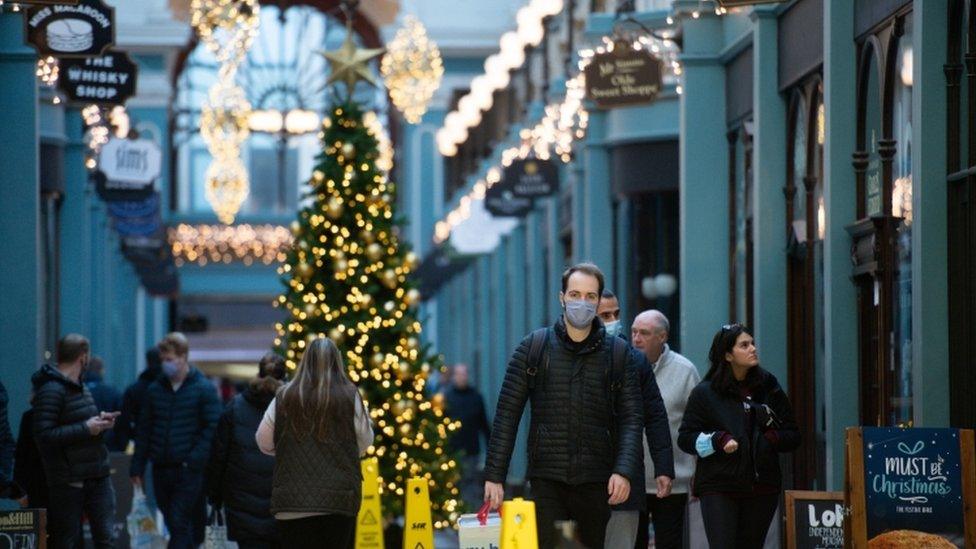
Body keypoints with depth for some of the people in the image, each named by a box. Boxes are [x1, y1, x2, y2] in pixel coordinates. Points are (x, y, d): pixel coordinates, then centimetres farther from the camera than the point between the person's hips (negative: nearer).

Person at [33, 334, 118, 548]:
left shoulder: (79, 387, 17)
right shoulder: (51, 390, -14)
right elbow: (44, 435, -22)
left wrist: (100, 421, 6)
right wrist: (86, 428, -20)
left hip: (98, 476, 8)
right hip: (68, 480, -8)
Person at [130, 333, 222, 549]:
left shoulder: (203, 389, -3)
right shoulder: (155, 389, 11)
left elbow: (213, 427, -7)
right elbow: (144, 430, 13)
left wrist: (195, 459, -17)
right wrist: (137, 467, 8)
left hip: (189, 470, -5)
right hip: (161, 470, 5)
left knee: (179, 523, -11)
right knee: (173, 524, 10)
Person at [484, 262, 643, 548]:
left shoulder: (618, 353, 7)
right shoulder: (533, 347, 5)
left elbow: (631, 418, 3)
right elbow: (507, 414, 4)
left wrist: (624, 471, -12)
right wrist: (494, 475, -3)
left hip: (596, 481, 1)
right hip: (547, 480, -1)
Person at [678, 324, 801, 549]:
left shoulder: (768, 389, 10)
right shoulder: (705, 393, 2)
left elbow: (793, 435, 14)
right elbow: (685, 437, 2)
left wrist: (772, 439, -6)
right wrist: (718, 440, -15)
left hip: (762, 489, 3)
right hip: (719, 490, -3)